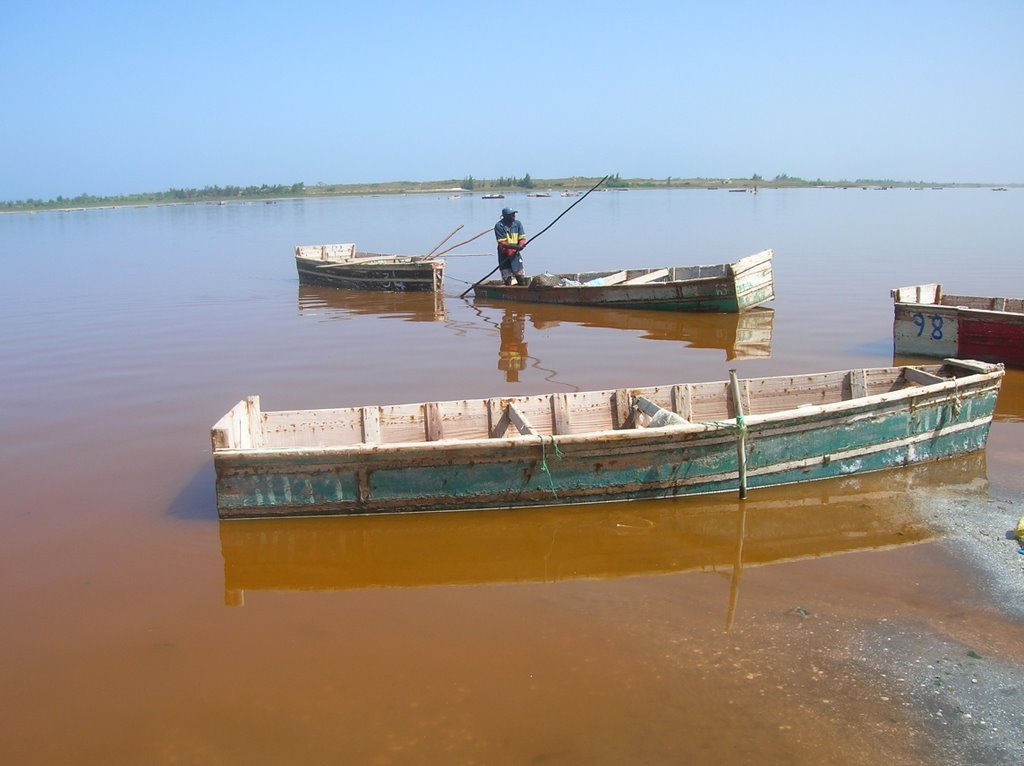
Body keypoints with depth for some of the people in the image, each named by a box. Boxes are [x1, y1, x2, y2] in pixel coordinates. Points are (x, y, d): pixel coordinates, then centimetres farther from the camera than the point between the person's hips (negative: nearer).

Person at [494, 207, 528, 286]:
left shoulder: (518, 223, 2)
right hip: (504, 256, -4)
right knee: (507, 280, 1)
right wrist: (515, 246, -30)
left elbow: (522, 238, 0)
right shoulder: (499, 226, -12)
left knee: (522, 279, 3)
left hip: (516, 254, 4)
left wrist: (521, 245, -24)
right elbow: (502, 244, -18)